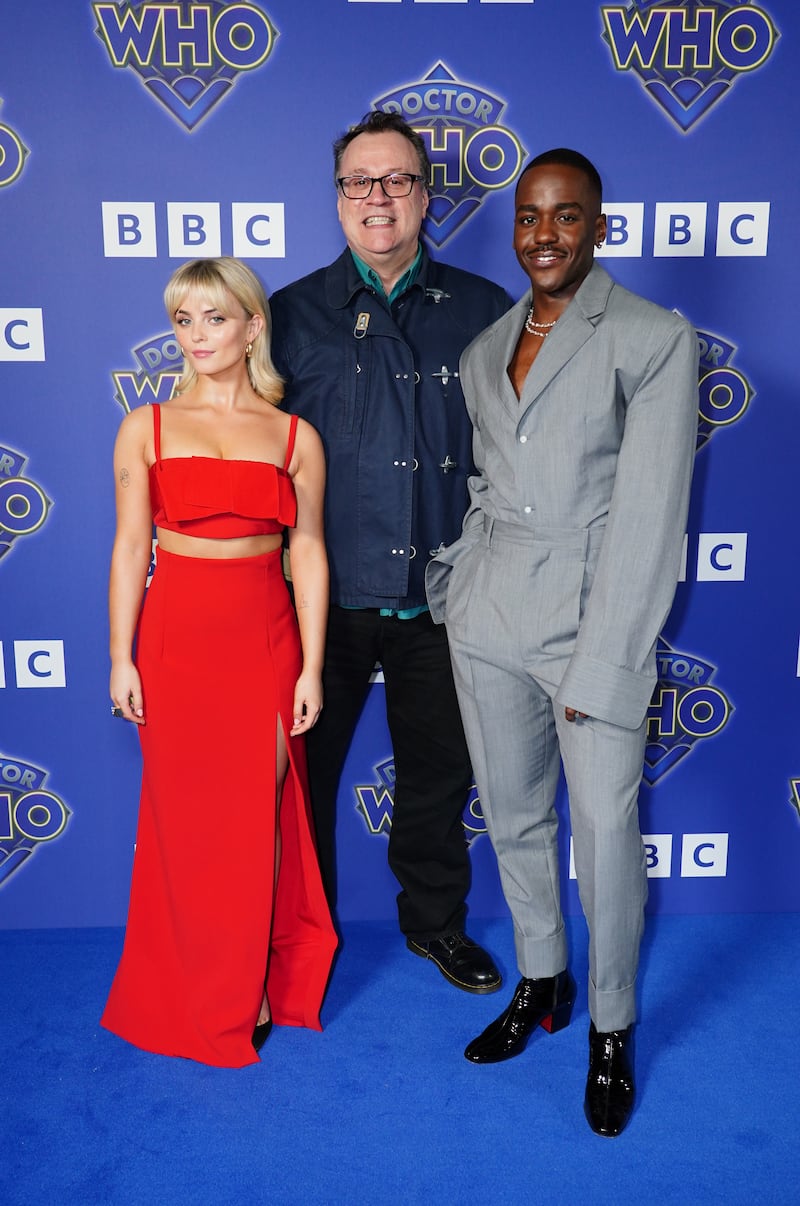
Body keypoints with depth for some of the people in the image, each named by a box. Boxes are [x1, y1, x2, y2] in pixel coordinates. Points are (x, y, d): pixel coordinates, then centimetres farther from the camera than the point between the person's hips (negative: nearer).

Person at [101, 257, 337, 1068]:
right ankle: (193, 994, 29)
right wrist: (121, 658, -1)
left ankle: (256, 980, 29)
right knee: (186, 815, 9)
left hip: (265, 637, 1)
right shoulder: (147, 428, 1)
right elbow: (129, 549, 2)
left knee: (261, 812, 8)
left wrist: (311, 668, 0)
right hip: (176, 637, 0)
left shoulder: (296, 437, 2)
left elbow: (308, 553, 2)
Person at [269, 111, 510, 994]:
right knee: (304, 772, 13)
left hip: (441, 599, 1)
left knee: (438, 773, 16)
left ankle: (434, 921, 40)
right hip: (325, 598, 0)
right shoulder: (293, 314, 0)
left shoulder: (482, 311, 2)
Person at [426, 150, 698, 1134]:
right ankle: (540, 983, 37)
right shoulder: (483, 351, 11)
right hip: (491, 619, 5)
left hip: (598, 616, -5)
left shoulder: (656, 341, -7)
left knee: (607, 835, 0)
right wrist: (456, 580, 7)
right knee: (512, 815, 15)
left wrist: (599, 667, -15)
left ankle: (611, 1028, 24)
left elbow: (648, 517, -12)